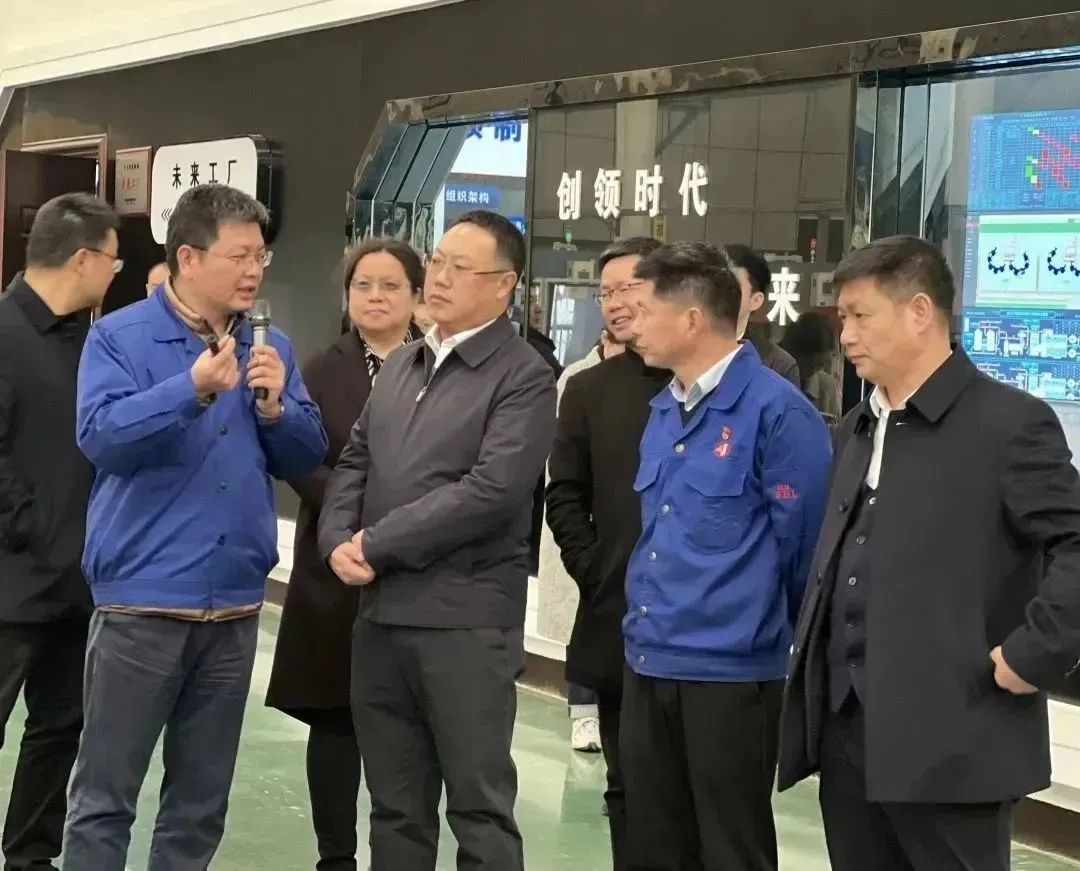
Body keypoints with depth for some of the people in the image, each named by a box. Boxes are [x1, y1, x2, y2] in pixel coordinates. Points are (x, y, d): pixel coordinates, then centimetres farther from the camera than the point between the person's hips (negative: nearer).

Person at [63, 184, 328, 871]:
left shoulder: (271, 349, 9)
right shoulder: (120, 337, -3)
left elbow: (308, 457, 8)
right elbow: (101, 437, -18)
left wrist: (275, 408, -11)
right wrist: (191, 390, -26)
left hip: (235, 607, 5)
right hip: (142, 602, -4)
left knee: (202, 802, 13)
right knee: (105, 796, 1)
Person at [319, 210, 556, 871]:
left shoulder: (524, 378, -8)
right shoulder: (400, 367, 16)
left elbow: (490, 491, -18)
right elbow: (355, 463, 15)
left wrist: (374, 544, -14)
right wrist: (339, 539, -6)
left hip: (465, 621, -7)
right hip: (381, 616, 7)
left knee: (480, 808, 1)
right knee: (396, 807, 15)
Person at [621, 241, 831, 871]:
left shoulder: (777, 411, -15)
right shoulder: (665, 410, 12)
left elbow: (802, 543, -10)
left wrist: (767, 630, 2)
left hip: (730, 670, -8)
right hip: (648, 663, 8)